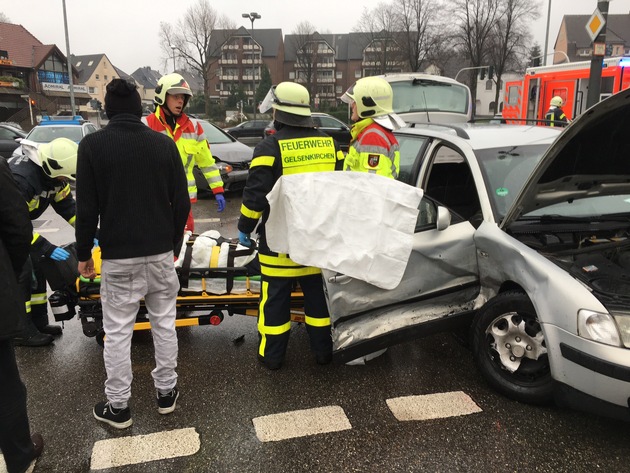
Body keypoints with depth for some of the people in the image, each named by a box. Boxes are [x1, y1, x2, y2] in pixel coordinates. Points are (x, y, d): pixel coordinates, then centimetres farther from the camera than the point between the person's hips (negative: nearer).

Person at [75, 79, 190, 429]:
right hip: (160, 252, 3)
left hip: (118, 256, -2)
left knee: (117, 331, 7)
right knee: (164, 323, 14)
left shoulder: (92, 145, -6)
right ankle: (167, 392, 26)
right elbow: (181, 202, 1)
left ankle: (118, 406, 18)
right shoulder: (164, 143, 0)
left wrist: (83, 253, 4)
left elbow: (87, 207, -7)